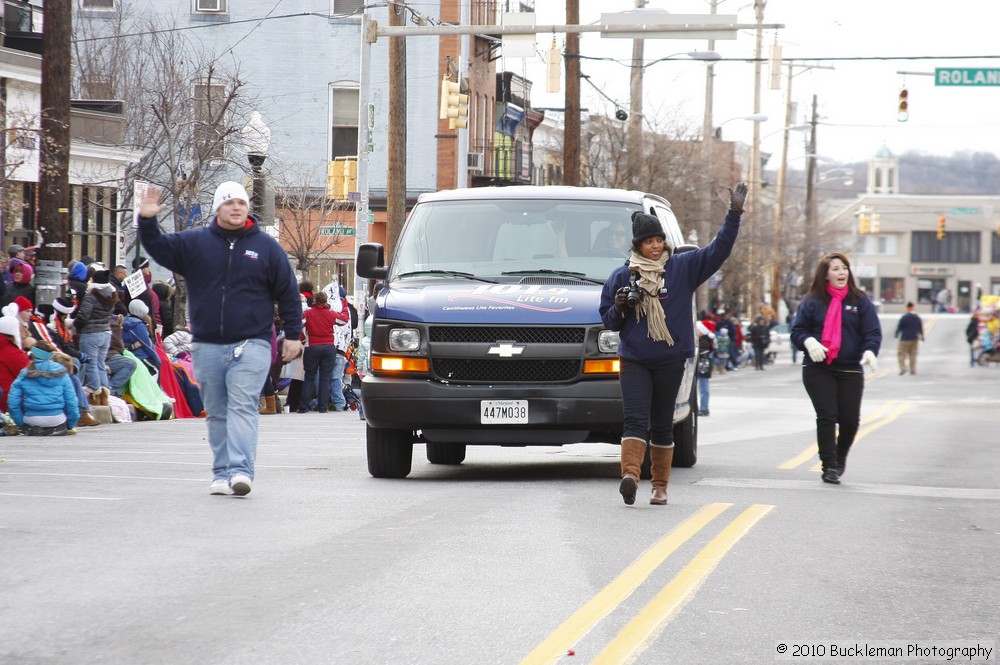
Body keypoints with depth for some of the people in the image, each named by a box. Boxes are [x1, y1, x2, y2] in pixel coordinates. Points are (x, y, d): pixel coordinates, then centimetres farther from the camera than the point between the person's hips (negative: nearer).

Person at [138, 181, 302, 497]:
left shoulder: (266, 247, 4)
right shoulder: (194, 242, 7)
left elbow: (288, 292, 8)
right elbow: (159, 248, 3)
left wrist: (292, 334, 5)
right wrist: (147, 222, -15)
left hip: (251, 345, -3)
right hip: (207, 347, 3)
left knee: (242, 407, -14)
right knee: (216, 413, 7)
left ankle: (240, 471, -23)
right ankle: (222, 474, 12)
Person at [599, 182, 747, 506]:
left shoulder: (683, 267, 5)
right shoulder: (622, 276, 6)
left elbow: (719, 249, 1)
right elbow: (608, 320, 12)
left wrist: (734, 213, -7)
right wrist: (619, 308, -10)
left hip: (670, 361, 1)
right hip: (634, 360, -1)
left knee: (662, 425, 7)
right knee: (635, 419, -15)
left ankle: (660, 486, 13)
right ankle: (630, 475, -31)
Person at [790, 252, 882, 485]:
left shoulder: (860, 301, 5)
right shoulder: (813, 301, 4)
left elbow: (873, 331, 0)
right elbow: (798, 330, 5)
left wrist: (870, 351, -20)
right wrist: (809, 341, -17)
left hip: (850, 370, 1)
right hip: (818, 369, -1)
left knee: (850, 419, 1)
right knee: (826, 416, -8)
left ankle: (840, 456, 29)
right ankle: (829, 466, -1)